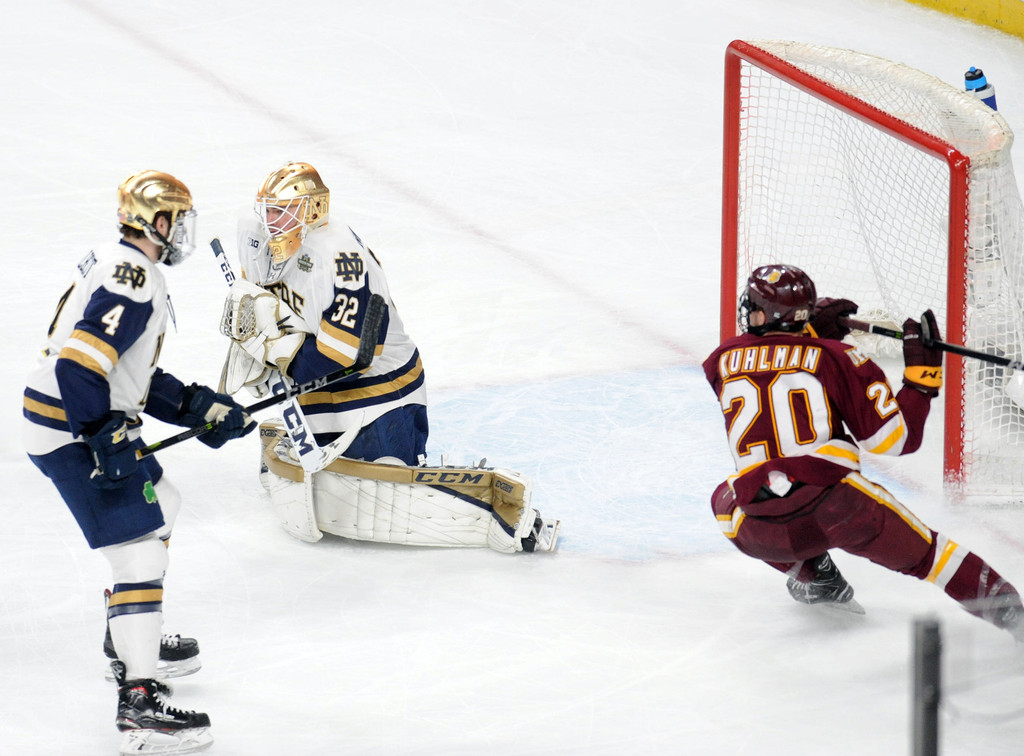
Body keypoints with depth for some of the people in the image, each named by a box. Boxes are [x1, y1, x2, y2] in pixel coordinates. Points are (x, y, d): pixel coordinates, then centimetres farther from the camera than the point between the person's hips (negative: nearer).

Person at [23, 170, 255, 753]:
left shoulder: (127, 269, 16)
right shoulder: (130, 278, -18)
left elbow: (142, 378, 22)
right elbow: (78, 363, -27)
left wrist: (201, 409, 16)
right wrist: (106, 439, -28)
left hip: (97, 425, 11)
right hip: (71, 433, -11)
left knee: (162, 504, 28)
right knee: (140, 549, -16)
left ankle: (130, 640, 39)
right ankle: (139, 700, -22)